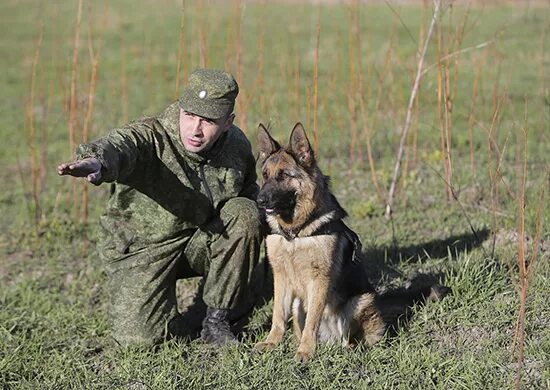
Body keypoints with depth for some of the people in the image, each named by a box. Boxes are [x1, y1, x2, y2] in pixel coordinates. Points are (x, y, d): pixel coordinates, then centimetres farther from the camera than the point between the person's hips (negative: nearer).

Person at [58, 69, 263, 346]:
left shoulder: (237, 146, -10)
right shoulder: (149, 137, -26)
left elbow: (250, 191, 11)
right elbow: (118, 146, -51)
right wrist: (97, 163, -76)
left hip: (202, 240, 4)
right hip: (143, 246, -3)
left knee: (244, 214, -25)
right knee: (139, 337, -20)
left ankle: (216, 320, -9)